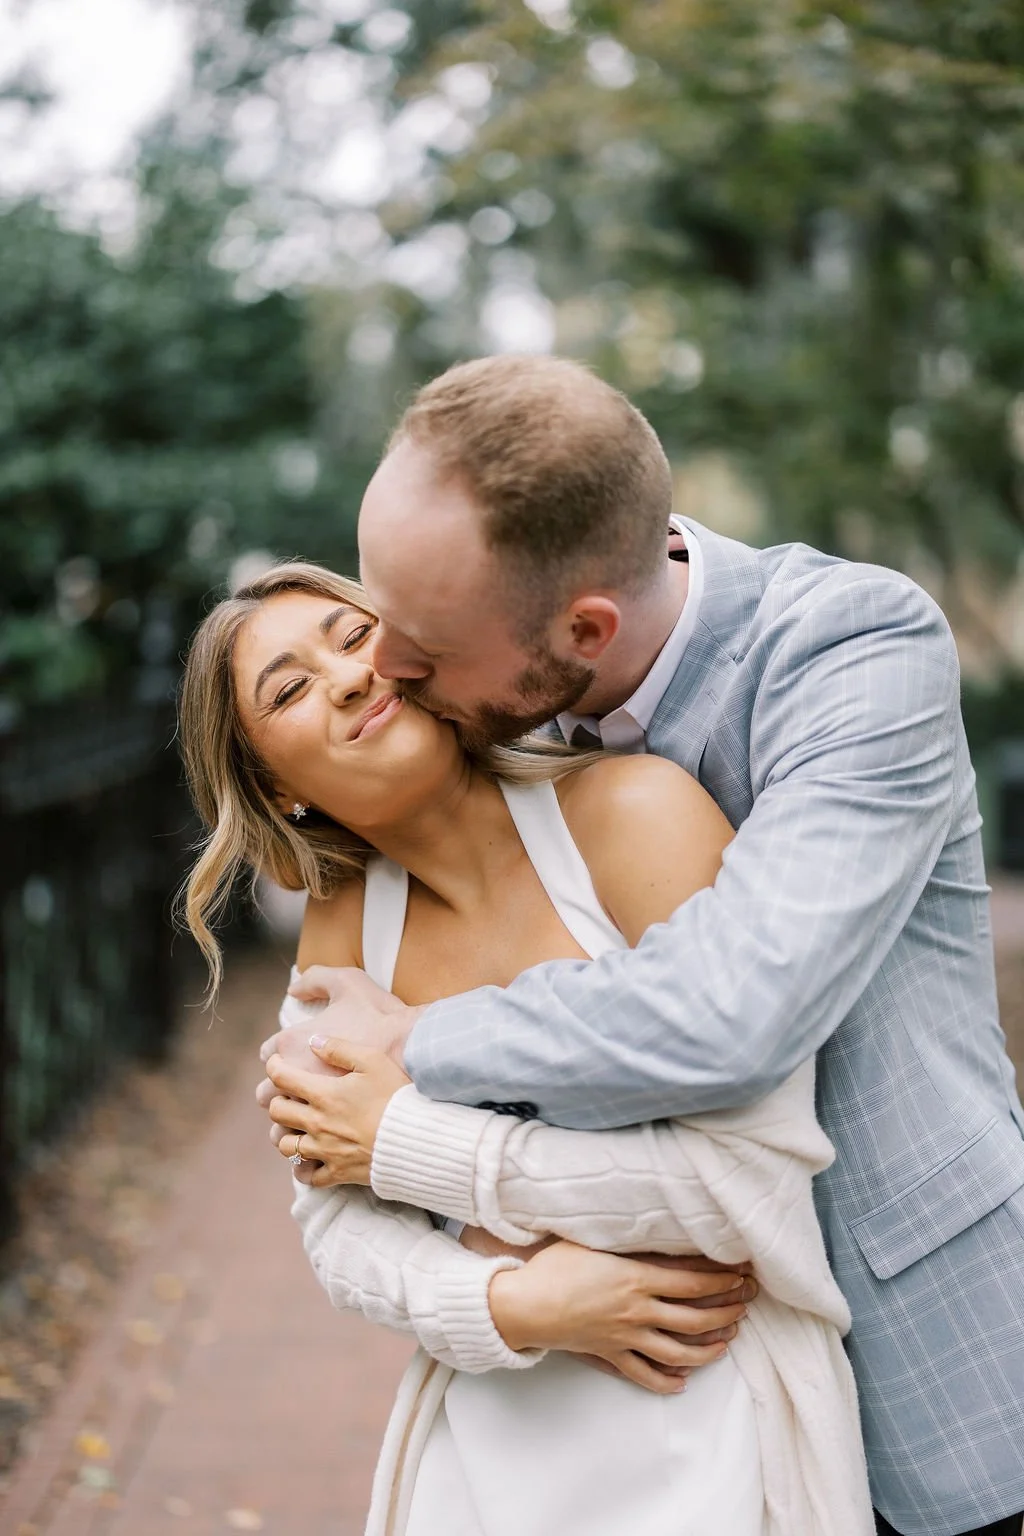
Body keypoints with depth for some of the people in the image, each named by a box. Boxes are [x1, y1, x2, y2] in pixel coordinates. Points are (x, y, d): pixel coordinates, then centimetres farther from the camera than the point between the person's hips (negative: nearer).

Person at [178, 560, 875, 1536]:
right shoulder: (344, 929, -2)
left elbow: (757, 1168, -21)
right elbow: (339, 1225, 3)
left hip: (710, 1411, -4)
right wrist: (511, 1304, -17)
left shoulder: (633, 811, -18)